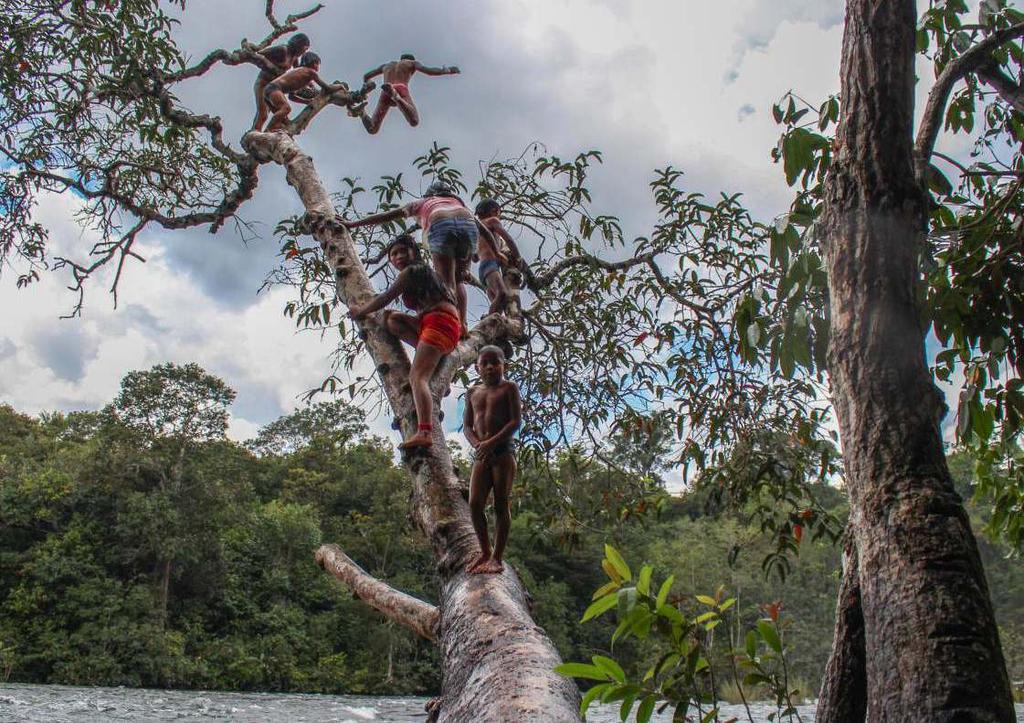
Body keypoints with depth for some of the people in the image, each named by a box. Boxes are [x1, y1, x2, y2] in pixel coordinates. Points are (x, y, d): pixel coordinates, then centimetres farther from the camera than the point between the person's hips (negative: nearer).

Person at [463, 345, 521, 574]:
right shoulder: (473, 393, 16)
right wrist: (477, 444, -8)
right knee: (475, 504, -4)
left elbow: (516, 421, -6)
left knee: (501, 505, -3)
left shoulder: (509, 388, 3)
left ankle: (497, 557, 3)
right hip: (481, 453, 4)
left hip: (503, 450, -4)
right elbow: (467, 425, 13)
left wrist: (491, 442, -16)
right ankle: (485, 552, 14)